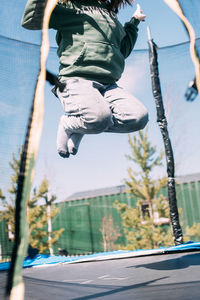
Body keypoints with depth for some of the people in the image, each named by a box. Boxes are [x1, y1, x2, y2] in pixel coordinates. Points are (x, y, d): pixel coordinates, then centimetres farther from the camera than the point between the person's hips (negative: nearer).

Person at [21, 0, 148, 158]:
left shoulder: (112, 15, 29)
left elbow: (122, 51, 39)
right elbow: (30, 21, 1)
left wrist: (134, 21, 41)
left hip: (108, 85, 6)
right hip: (76, 80, -6)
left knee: (139, 117, -20)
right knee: (99, 117, -36)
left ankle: (83, 127, 1)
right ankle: (68, 124, 0)